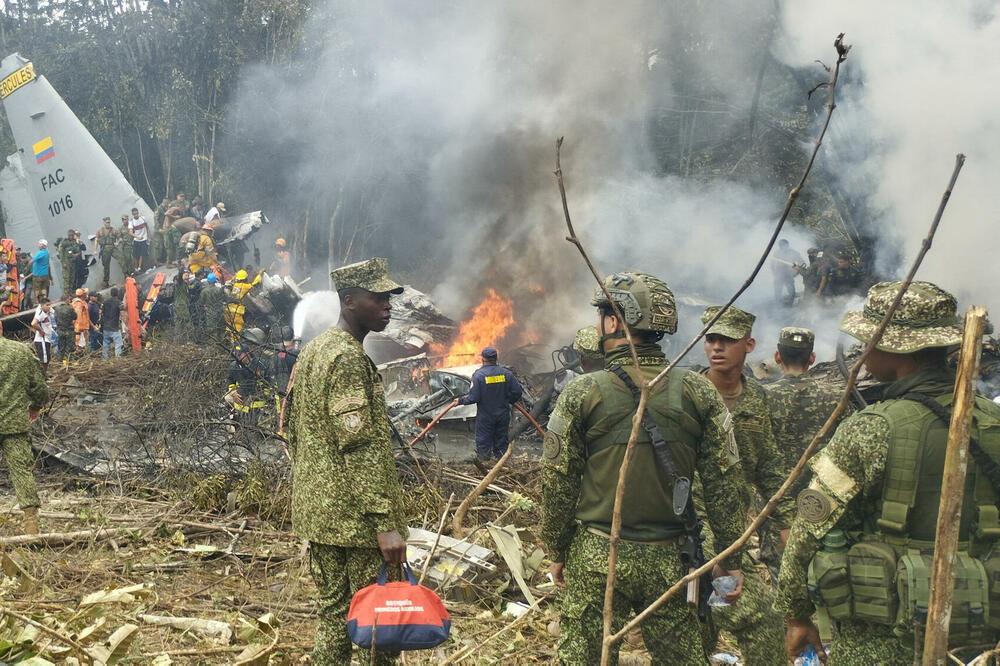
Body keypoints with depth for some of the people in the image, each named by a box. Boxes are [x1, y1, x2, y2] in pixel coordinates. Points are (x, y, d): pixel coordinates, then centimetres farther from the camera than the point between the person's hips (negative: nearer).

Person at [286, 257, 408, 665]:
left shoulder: (311, 352, 14)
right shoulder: (349, 358, -16)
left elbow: (292, 429, 19)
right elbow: (360, 447, -22)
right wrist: (385, 523, -24)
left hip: (316, 511, 10)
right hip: (356, 517, -9)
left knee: (332, 613, 15)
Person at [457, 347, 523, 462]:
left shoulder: (478, 375, -16)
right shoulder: (506, 373, -4)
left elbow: (473, 397, -18)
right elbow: (518, 391, -3)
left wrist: (460, 401, -1)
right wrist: (509, 401, 16)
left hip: (485, 417, -3)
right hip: (503, 416, 4)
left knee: (483, 444, 8)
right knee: (501, 442, 15)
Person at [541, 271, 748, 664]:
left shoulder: (581, 394, -9)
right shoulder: (698, 392, -3)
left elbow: (558, 485, -4)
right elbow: (724, 484, -2)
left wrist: (557, 552, 9)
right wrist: (731, 559, 7)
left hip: (596, 558, -2)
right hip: (670, 558, 2)